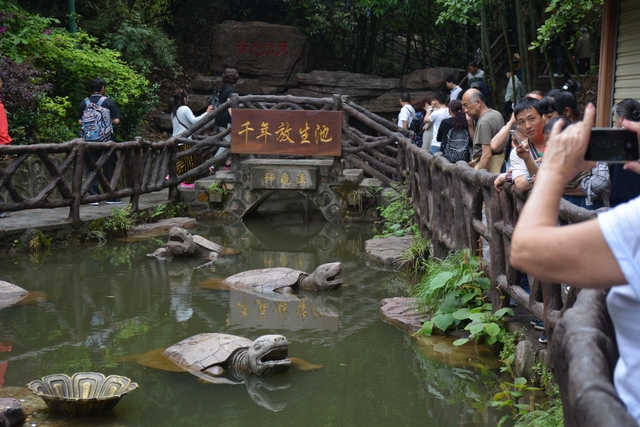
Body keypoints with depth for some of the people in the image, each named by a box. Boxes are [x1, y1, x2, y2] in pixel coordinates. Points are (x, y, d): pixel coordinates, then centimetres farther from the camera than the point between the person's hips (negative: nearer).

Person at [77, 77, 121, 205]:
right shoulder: (108, 102, -6)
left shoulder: (84, 103, 2)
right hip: (106, 140, -2)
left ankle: (94, 196, 3)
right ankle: (111, 197, 11)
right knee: (109, 167, 7)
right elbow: (116, 120, -7)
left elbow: (80, 122, 3)